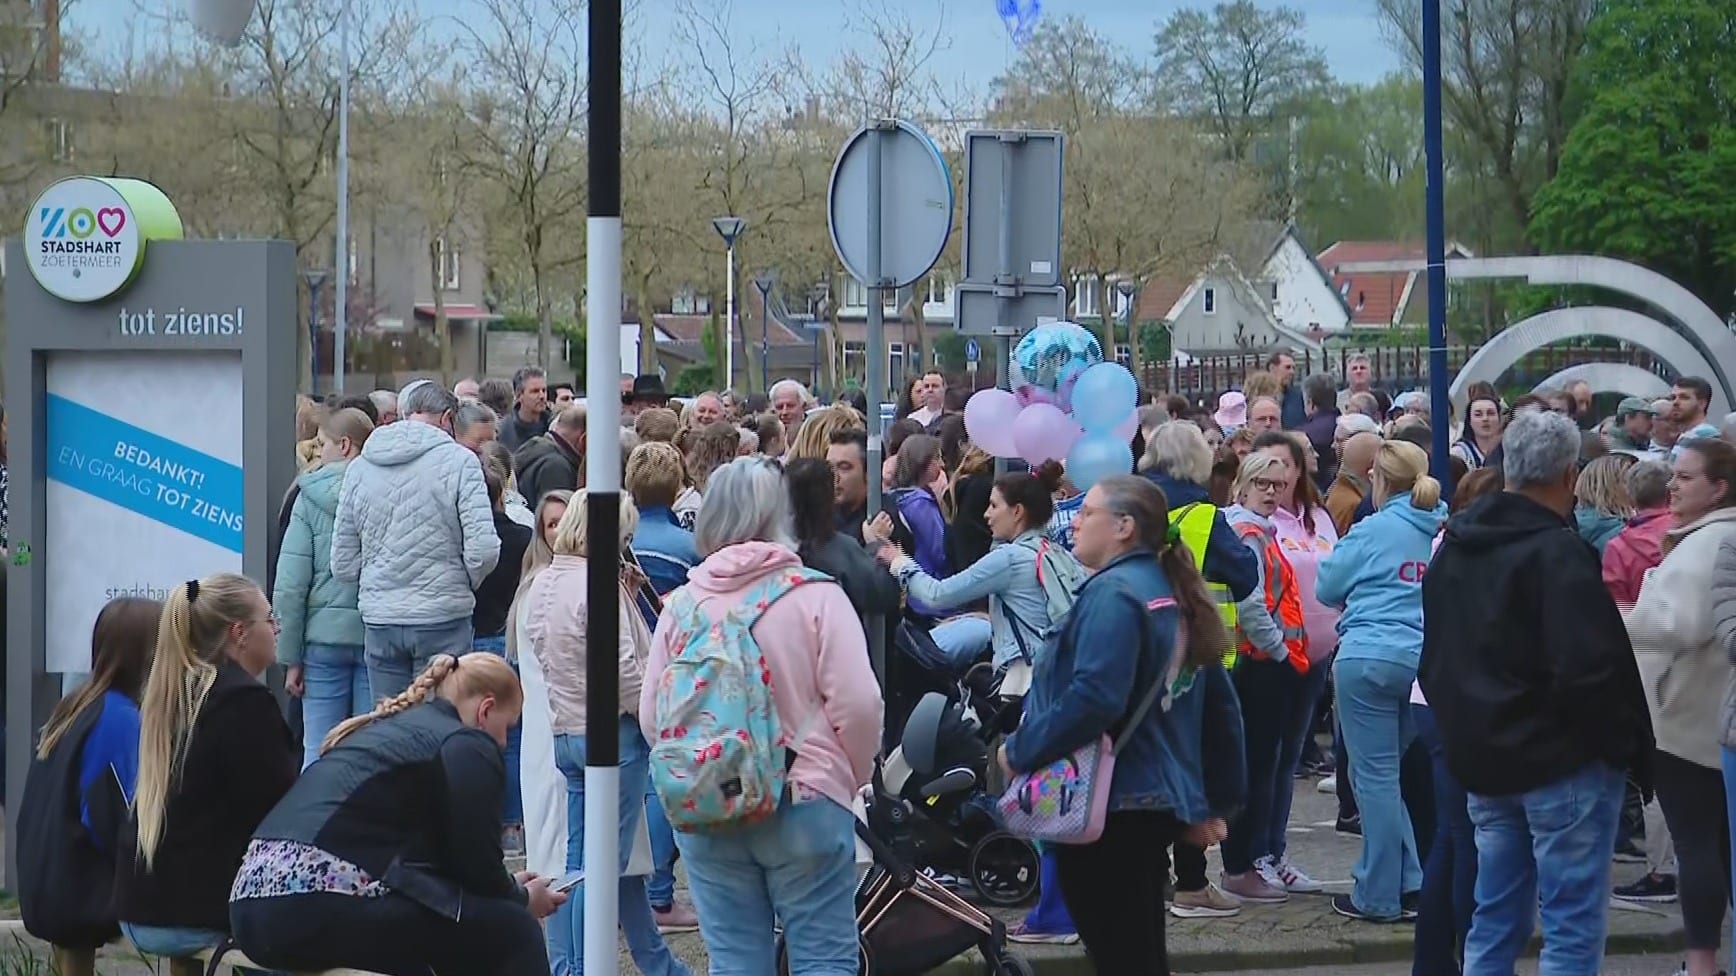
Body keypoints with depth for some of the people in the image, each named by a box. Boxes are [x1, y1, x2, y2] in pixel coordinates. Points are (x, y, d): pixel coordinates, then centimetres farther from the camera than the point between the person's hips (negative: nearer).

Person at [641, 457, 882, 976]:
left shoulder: (682, 605, 1)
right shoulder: (816, 597, -7)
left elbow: (651, 715, 3)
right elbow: (857, 703, -11)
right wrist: (853, 776, 6)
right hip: (805, 803, -3)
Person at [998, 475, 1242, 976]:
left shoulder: (1113, 593, -16)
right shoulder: (1173, 595, 14)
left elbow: (1093, 698, -28)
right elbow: (1221, 708, 17)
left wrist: (1020, 748, -17)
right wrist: (1211, 802, 21)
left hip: (1108, 807, -10)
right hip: (1159, 801, 10)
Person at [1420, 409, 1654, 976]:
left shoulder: (1455, 546, 9)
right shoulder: (1558, 554, -18)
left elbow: (1436, 658, 18)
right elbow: (1588, 672, -24)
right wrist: (1627, 748, -11)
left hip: (1483, 760, 8)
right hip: (1562, 763, -8)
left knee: (1495, 920, 14)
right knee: (1574, 928, -3)